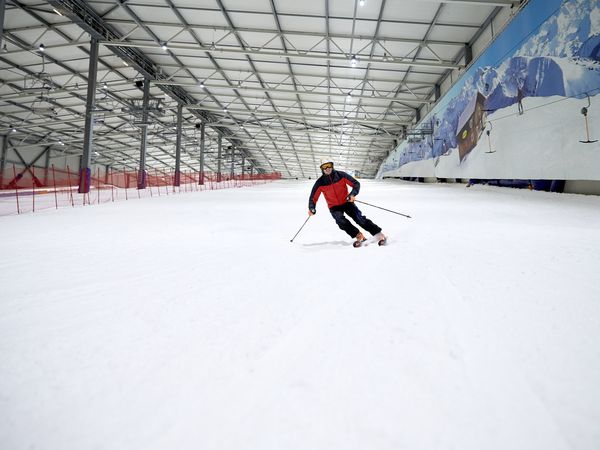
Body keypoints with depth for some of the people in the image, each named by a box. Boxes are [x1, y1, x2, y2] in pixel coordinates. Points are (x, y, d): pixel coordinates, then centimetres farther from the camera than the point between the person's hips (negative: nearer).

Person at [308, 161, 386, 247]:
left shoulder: (341, 175, -13)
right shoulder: (320, 182, -11)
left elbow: (356, 184, -8)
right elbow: (313, 197, -4)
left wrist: (353, 194, -25)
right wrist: (312, 209, -20)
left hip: (347, 202, 0)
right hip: (334, 207, 1)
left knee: (359, 218, -14)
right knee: (341, 221, -26)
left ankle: (378, 234, -7)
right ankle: (359, 236, -13)